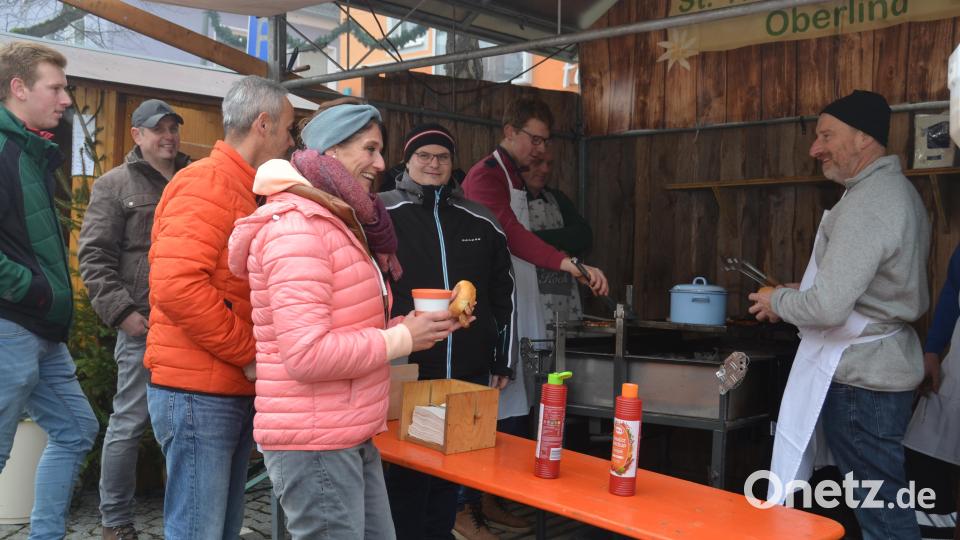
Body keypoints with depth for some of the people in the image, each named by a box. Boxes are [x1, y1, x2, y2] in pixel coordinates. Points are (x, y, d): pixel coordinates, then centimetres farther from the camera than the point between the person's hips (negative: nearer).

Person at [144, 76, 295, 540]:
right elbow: (177, 285, -26)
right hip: (199, 393, -9)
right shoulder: (207, 182, -13)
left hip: (234, 392, 9)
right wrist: (251, 354, -17)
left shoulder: (244, 190, 17)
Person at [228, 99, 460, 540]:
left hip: (352, 436, 10)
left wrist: (410, 324, 3)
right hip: (314, 442, -10)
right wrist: (402, 339, -17)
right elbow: (308, 354, -26)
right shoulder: (297, 226, -18)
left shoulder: (338, 222, 16)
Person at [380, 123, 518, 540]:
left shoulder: (481, 223, 9)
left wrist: (503, 362, 13)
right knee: (404, 473, 6)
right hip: (402, 373, -3)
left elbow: (503, 296, 14)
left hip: (468, 375, 4)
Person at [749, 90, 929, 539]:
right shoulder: (896, 190, 12)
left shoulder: (866, 204, -21)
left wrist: (777, 302, -7)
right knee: (884, 502, 18)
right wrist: (803, 293, 13)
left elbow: (828, 307, -26)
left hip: (860, 378, -10)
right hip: (883, 367, 10)